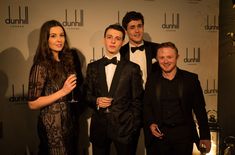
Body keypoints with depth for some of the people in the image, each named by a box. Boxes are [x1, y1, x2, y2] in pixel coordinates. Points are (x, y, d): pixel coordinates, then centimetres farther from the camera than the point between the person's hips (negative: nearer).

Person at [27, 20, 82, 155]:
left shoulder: (66, 60, 4)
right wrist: (63, 92, -21)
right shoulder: (41, 66, -16)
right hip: (52, 124, -7)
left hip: (69, 121, 7)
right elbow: (32, 104, -17)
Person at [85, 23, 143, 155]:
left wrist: (134, 125, -2)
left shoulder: (132, 68, -1)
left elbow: (137, 100, 1)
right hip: (99, 126, 2)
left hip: (123, 126, -2)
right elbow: (87, 95, 11)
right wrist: (96, 101, -9)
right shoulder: (93, 67, 7)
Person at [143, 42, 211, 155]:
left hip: (184, 134, -1)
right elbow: (146, 106, 9)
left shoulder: (191, 79, -2)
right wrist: (150, 123, -7)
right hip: (159, 135, 2)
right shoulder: (152, 80, 3)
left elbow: (200, 109, 0)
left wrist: (205, 136, -1)